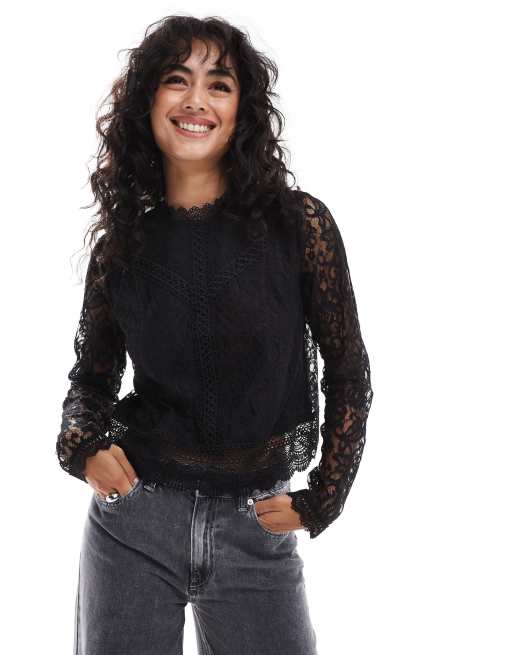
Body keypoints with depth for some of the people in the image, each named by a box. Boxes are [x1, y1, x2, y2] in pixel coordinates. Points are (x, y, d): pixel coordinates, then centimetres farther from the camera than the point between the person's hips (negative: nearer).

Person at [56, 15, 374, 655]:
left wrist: (321, 498, -2)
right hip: (135, 516, 2)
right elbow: (91, 374, 11)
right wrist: (84, 444, -9)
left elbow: (346, 368, 1)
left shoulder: (300, 222, -5)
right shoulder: (121, 242, 1)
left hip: (257, 526, -1)